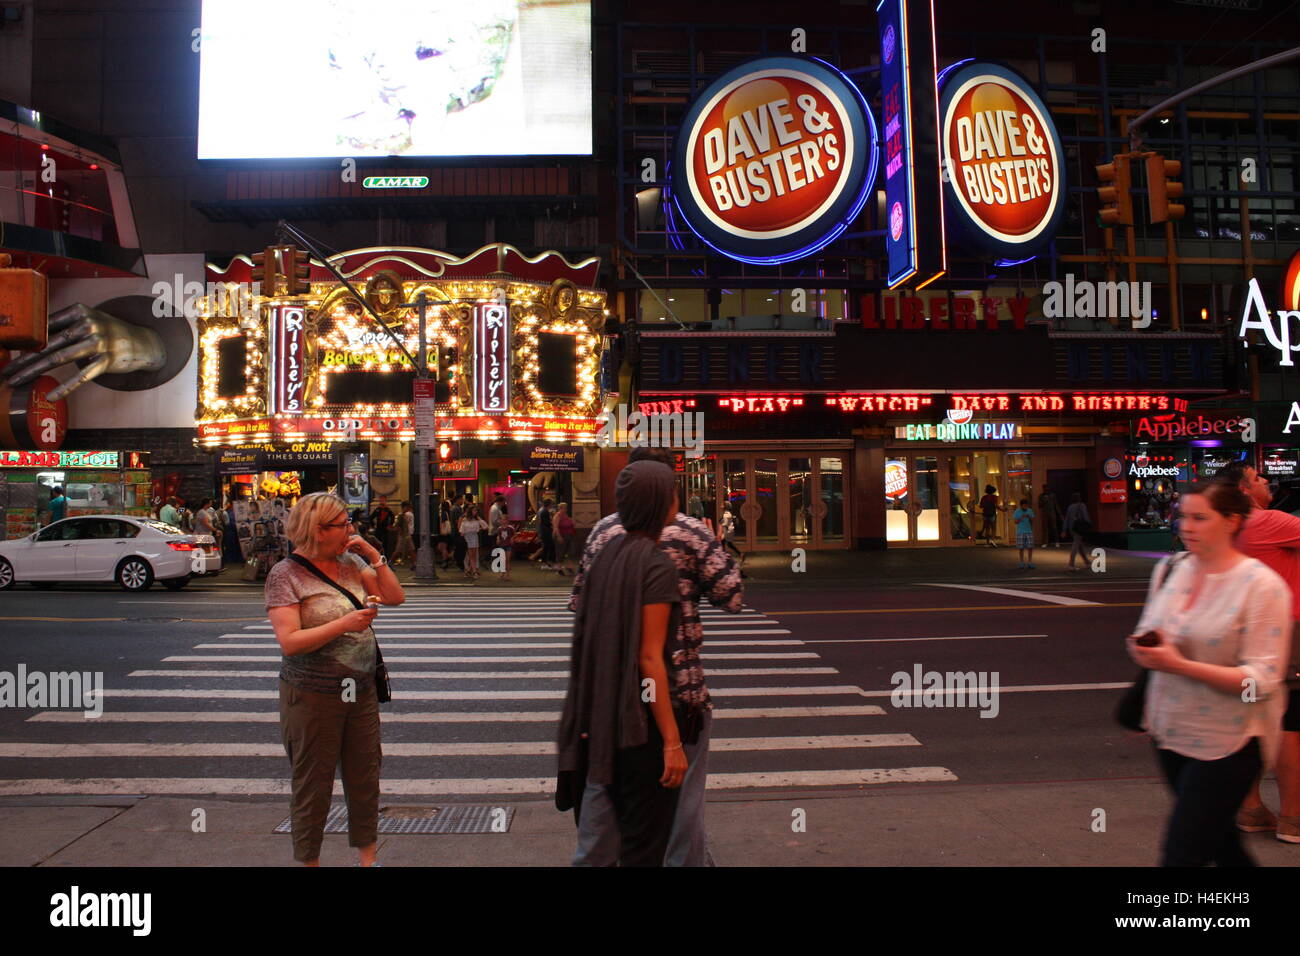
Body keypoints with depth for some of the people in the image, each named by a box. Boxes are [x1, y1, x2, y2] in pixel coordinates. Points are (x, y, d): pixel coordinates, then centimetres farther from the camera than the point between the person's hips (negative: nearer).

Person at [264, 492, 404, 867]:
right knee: (314, 786, 9)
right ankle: (309, 860, 27)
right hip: (313, 696, -5)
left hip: (362, 691, 5)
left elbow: (395, 597, 5)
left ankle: (368, 856, 30)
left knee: (365, 778, 14)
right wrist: (344, 624, -24)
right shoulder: (285, 575, -10)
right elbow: (289, 641, -18)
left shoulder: (351, 562, 6)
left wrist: (375, 556, -4)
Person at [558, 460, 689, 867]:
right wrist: (672, 741, -18)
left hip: (600, 713, 8)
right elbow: (649, 657, -21)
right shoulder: (657, 566, -18)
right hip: (640, 720, -8)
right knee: (645, 838, 7)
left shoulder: (608, 553, 5)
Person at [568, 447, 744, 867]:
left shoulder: (603, 530, 0)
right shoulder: (691, 531, -10)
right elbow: (733, 598, -8)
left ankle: (593, 859, 32)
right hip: (678, 681, -3)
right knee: (682, 788, 11)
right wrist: (724, 554, 7)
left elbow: (580, 601, 6)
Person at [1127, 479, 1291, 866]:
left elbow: (1261, 680, -20)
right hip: (1171, 731, 6)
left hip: (1227, 743, -6)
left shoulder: (1262, 585, -15)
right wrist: (1142, 649, -9)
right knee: (1219, 843, 23)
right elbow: (1147, 632, 15)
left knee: (1181, 854, -3)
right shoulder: (1170, 569, 3)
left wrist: (1178, 664, -26)